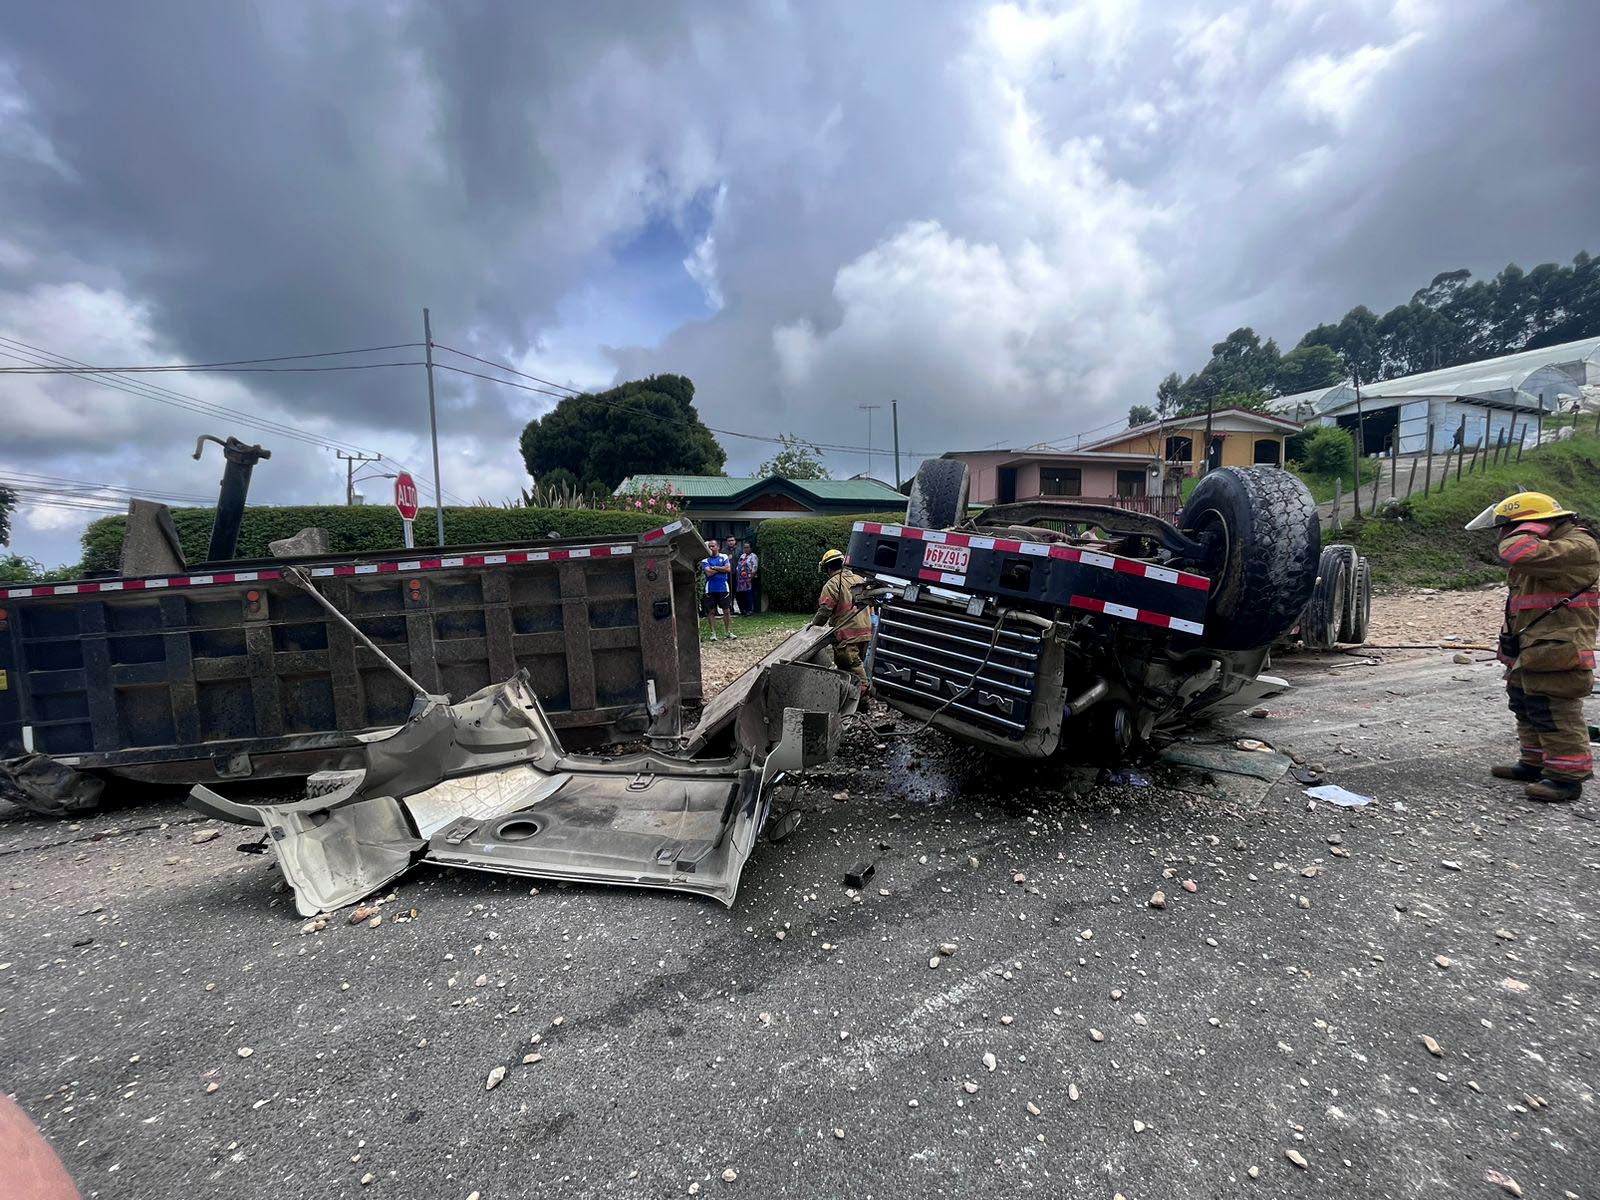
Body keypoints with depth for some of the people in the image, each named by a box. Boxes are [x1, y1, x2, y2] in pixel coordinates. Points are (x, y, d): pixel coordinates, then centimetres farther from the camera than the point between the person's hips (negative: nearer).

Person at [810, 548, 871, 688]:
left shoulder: (832, 584, -8)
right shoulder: (860, 580, 15)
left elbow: (824, 611, -11)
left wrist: (814, 624, 5)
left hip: (847, 635, -8)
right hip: (865, 631, 8)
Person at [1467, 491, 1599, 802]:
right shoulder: (1543, 547, 18)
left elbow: (1518, 554, -36)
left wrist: (1529, 527, -16)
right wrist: (1512, 642, 26)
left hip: (1556, 652, -11)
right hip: (1527, 651, 11)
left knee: (1555, 712, -7)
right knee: (1525, 707, 17)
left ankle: (1567, 776, 0)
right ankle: (1535, 763, 28)